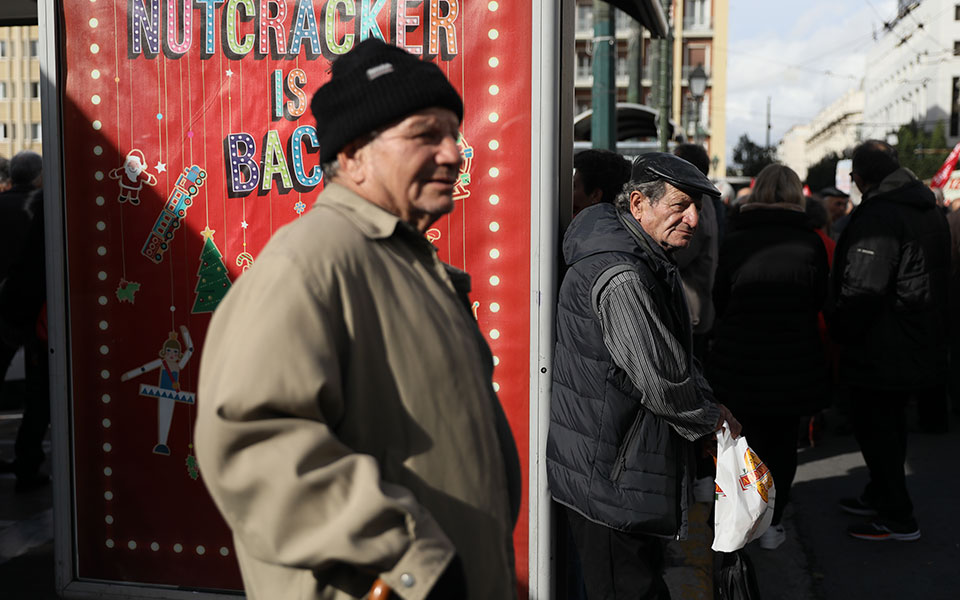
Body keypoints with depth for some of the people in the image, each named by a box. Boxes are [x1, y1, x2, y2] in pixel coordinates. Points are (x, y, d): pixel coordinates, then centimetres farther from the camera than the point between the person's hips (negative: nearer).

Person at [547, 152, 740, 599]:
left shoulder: (646, 263, 12)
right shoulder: (620, 277, -25)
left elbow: (679, 356, 21)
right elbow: (661, 381, -24)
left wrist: (709, 404, 7)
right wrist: (712, 418, -6)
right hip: (610, 475, -11)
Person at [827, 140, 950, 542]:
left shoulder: (877, 216, -21)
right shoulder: (931, 212, 10)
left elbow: (862, 289, -26)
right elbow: (937, 278, 18)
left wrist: (840, 329, -12)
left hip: (879, 350, -9)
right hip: (920, 345, 9)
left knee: (873, 427, 1)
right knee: (891, 422, 20)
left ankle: (898, 517, 6)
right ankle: (880, 496, 34)